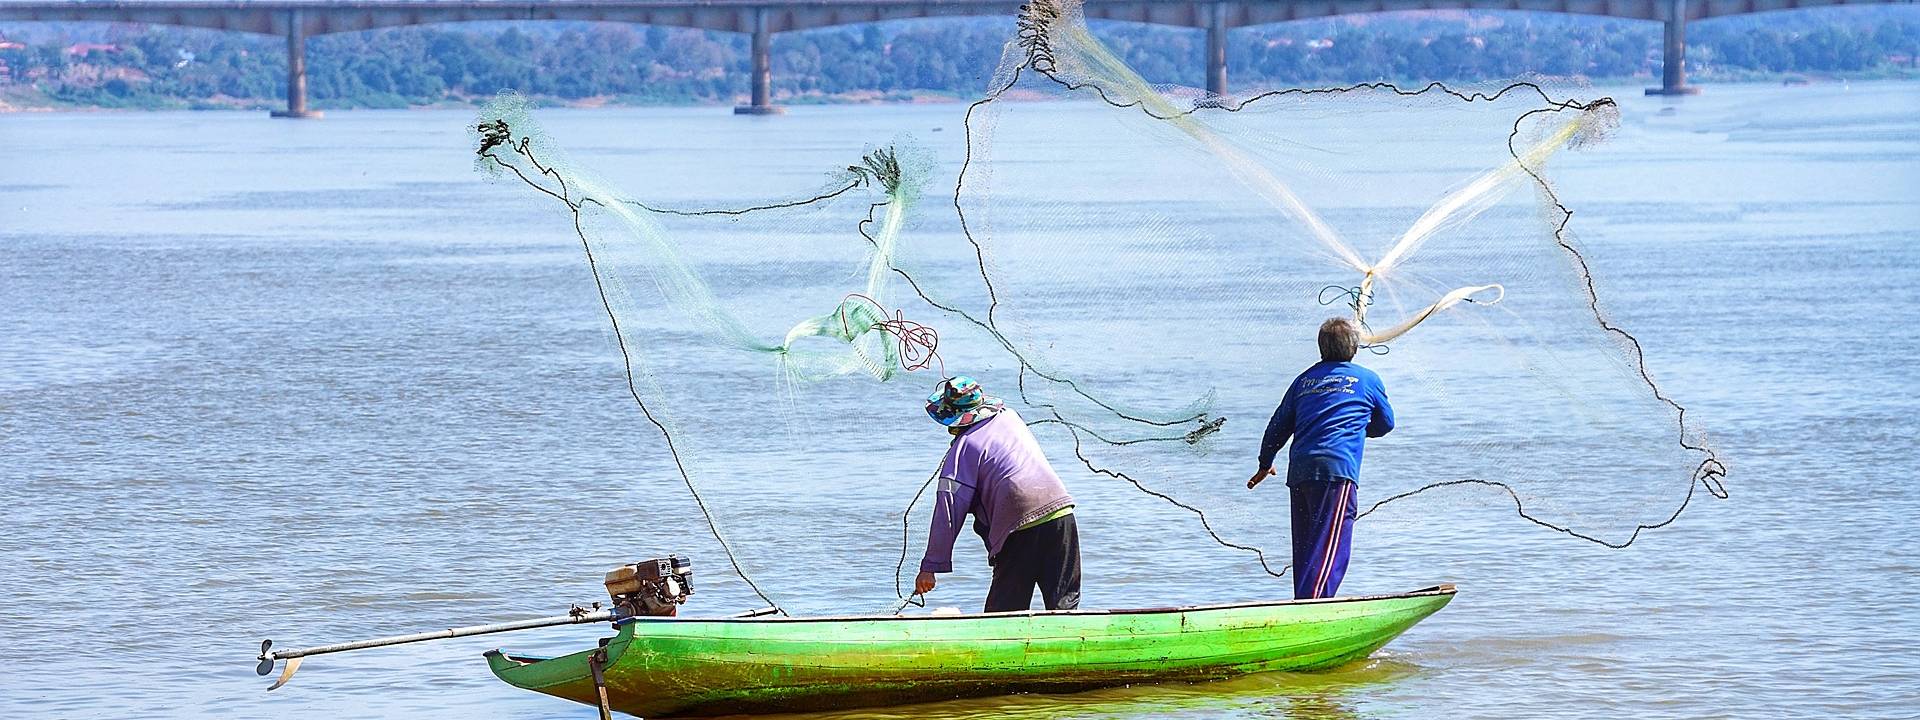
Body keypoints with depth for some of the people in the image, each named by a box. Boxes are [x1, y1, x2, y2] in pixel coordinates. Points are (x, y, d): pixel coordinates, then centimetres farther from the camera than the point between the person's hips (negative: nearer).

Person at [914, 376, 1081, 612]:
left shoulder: (964, 447, -3)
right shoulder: (1011, 417, 14)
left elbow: (948, 513, -5)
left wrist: (930, 567, -1)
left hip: (1019, 530, -5)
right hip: (1061, 511, 5)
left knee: (1004, 610, 4)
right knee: (1065, 602, 7)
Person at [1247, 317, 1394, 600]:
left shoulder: (1304, 380, 20)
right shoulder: (1367, 380, 10)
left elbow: (1277, 427, 24)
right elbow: (1385, 424, 24)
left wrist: (1265, 465, 39)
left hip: (1298, 470, 5)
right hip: (1337, 470, -5)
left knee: (1305, 548, 13)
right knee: (1330, 548, -12)